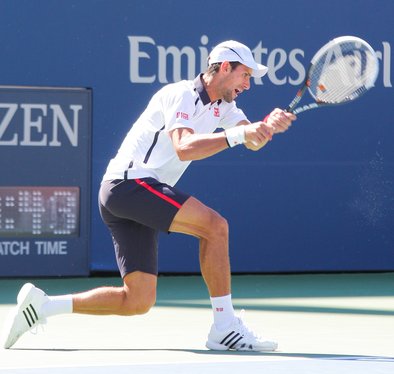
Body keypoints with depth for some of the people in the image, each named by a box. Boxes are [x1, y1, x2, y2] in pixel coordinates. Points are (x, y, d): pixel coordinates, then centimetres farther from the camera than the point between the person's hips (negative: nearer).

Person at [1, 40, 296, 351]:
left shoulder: (223, 107, 16)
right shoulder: (181, 95, -11)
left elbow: (252, 140, 1)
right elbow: (184, 148, -26)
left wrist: (268, 126, -21)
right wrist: (236, 134, -35)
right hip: (129, 182, -9)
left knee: (138, 301, 3)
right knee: (215, 225, -23)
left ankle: (41, 305, 10)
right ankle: (225, 329, -19)